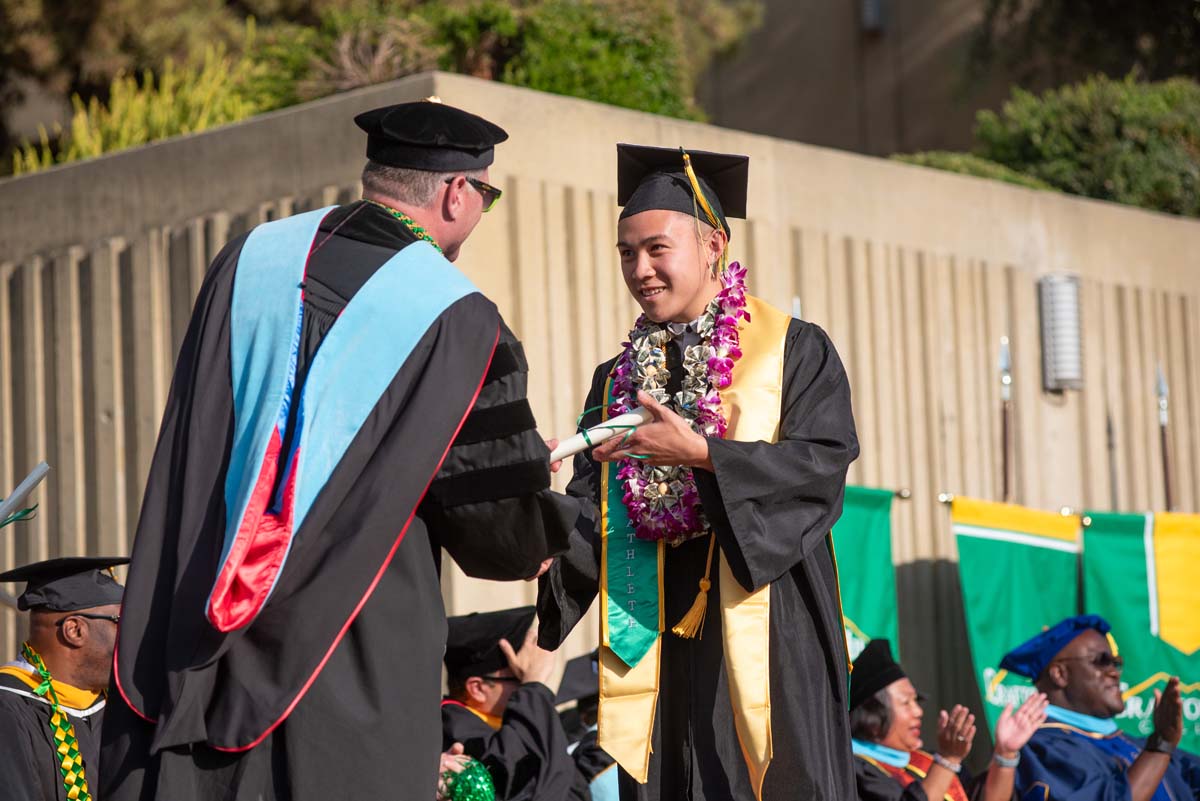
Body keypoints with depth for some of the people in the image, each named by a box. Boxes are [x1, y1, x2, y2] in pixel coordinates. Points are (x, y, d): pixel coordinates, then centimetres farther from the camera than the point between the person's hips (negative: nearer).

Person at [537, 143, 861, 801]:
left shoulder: (792, 351, 2)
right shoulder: (616, 381, 16)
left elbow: (823, 462, -11)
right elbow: (594, 514, 9)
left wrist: (702, 454, -21)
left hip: (764, 632, -4)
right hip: (655, 642, 4)